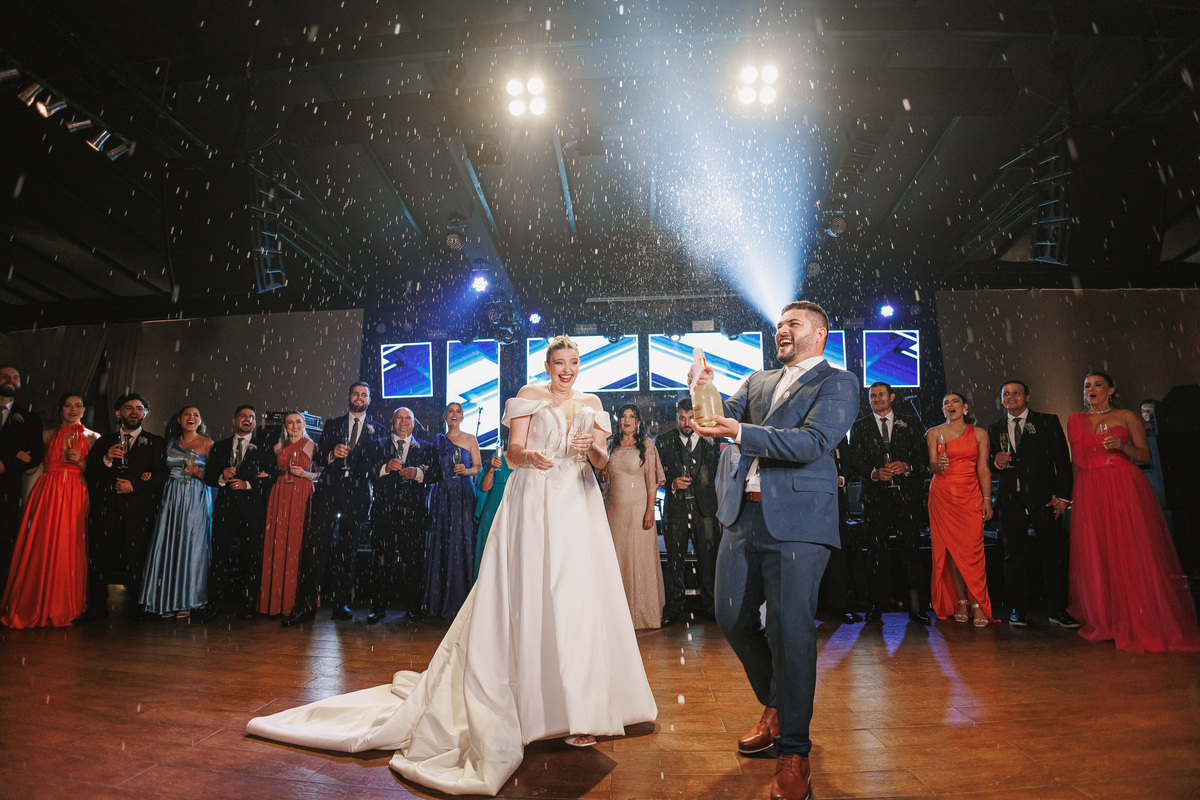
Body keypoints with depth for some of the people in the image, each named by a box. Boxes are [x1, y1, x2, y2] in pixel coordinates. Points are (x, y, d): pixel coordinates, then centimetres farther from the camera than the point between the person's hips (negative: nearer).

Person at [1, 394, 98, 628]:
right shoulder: (48, 436, 14)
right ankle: (36, 607, 8)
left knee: (70, 549, -4)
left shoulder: (92, 437, 10)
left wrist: (80, 462, -9)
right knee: (41, 548, -2)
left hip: (75, 496, -2)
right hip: (47, 493, 2)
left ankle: (65, 608, 5)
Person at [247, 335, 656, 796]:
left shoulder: (592, 405, 16)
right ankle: (528, 701, 7)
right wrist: (529, 455, -23)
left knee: (578, 598, -2)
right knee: (528, 596, -5)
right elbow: (513, 452, -2)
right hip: (535, 503, -3)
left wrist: (591, 450, -11)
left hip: (579, 505, 3)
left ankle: (579, 709, 7)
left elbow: (602, 461, 11)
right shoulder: (529, 396, 7)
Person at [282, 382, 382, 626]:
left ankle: (340, 603, 13)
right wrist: (332, 454, -9)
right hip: (329, 490, 0)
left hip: (358, 493, 0)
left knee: (347, 548, 4)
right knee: (316, 544, -8)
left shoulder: (377, 430, 13)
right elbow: (319, 458, 11)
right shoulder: (332, 425, 17)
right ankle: (306, 605, -4)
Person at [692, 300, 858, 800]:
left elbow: (815, 442, -16)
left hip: (797, 520, -6)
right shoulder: (758, 381, 19)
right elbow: (725, 418, 8)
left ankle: (793, 750, 13)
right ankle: (775, 705, 37)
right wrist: (705, 390, -13)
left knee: (790, 628, -6)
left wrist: (741, 433, -25)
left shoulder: (838, 384, 0)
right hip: (744, 515, 7)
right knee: (732, 618, 12)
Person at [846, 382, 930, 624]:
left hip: (907, 494, 0)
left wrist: (906, 466, -11)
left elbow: (922, 458, 9)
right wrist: (874, 472, -13)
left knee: (911, 548, -3)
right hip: (875, 495, 0)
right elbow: (855, 462, 5)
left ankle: (914, 605, 4)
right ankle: (877, 603, 7)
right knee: (876, 550, 0)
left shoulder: (910, 425, 14)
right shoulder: (860, 427, 13)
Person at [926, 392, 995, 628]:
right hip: (943, 495, 0)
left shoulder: (979, 433, 8)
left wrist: (987, 499, -2)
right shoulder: (934, 433, 7)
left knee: (972, 549, -8)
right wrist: (938, 465, -24)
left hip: (971, 495, 0)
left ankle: (977, 604, -1)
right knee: (951, 548, -1)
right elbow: (932, 465, 0)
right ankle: (960, 602, 7)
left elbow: (983, 469, 5)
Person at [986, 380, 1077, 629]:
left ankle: (1056, 609, 13)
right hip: (1011, 501, 2)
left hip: (1044, 498, -1)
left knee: (1052, 554, 1)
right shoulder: (994, 429, 12)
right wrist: (996, 462, -8)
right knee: (1014, 555, 3)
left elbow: (1063, 460, 2)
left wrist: (1063, 496, -5)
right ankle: (1019, 609, 12)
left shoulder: (1048, 422, 6)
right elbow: (988, 464, 16)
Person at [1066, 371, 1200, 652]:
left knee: (1132, 554, -5)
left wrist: (1123, 447, -16)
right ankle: (1106, 622, 13)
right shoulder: (1075, 421, 13)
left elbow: (1145, 455, 4)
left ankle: (1142, 623, 4)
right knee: (1095, 556, 3)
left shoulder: (1126, 417, 6)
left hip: (1125, 489, -2)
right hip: (1090, 492, 3)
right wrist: (1068, 495, 7)